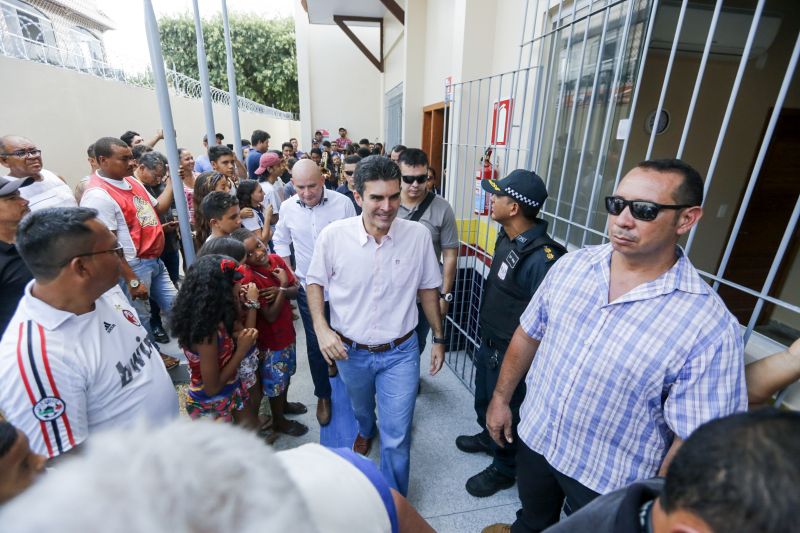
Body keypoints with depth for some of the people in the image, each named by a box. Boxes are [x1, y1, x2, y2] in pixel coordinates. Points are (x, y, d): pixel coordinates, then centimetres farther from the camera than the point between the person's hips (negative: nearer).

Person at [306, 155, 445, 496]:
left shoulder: (418, 235, -15)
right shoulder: (333, 235, -17)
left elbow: (428, 289, -2)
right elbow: (315, 282, -1)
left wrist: (438, 339, 4)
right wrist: (321, 328, -14)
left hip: (400, 352, -1)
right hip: (350, 350, 2)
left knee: (397, 436, 7)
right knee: (361, 407, 31)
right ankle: (365, 430, 69)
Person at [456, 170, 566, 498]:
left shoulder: (541, 258, -32)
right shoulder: (506, 238, -4)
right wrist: (487, 340, 16)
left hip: (511, 352, -8)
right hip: (489, 341, 8)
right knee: (484, 399, 30)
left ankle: (503, 470, 44)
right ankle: (487, 437, 59)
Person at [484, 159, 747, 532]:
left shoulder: (710, 326, -24)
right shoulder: (571, 265, -12)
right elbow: (528, 335, -1)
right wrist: (501, 397, 5)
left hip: (610, 483, -3)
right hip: (534, 437, 4)